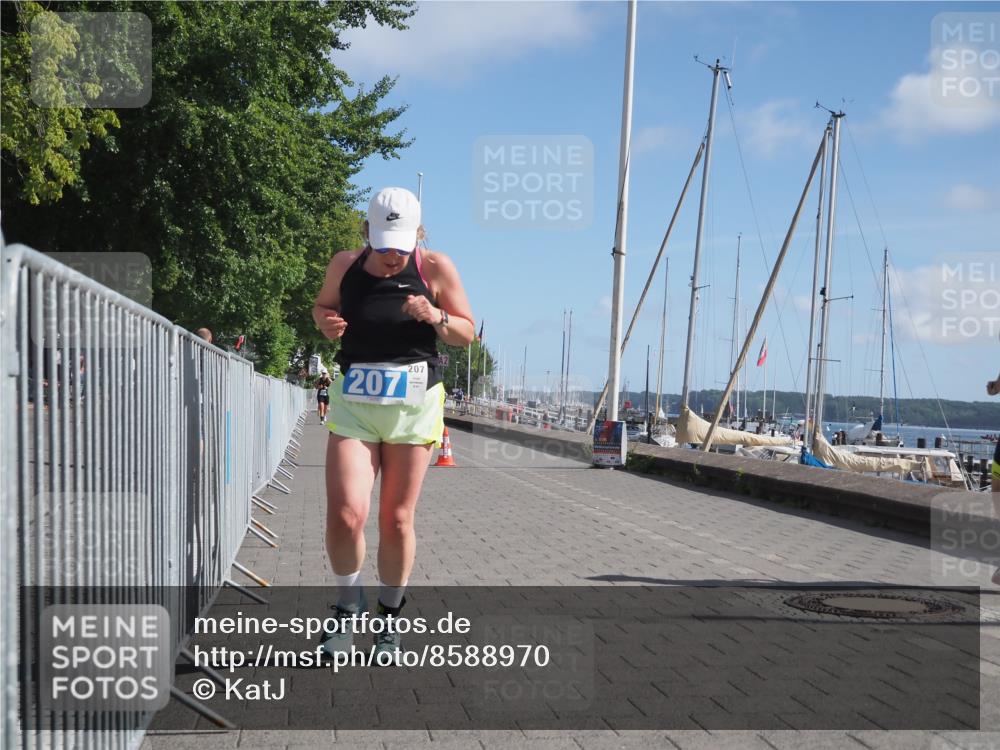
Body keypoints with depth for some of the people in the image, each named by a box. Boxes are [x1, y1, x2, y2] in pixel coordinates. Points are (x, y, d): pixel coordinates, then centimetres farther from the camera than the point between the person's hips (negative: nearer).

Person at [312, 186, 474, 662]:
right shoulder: (345, 266, 3)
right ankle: (349, 607, 14)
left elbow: (467, 333, 4)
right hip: (354, 402, 1)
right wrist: (326, 322, -3)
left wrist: (436, 317, -17)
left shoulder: (435, 268, -3)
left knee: (396, 521, 4)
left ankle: (388, 619, 25)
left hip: (413, 405, -1)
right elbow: (323, 305, 21)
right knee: (345, 516, -12)